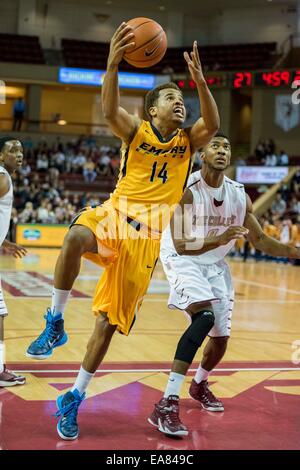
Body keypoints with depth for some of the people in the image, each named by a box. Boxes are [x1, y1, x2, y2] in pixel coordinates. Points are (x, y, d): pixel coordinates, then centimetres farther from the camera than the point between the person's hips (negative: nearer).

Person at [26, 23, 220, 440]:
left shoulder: (188, 141, 9)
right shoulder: (136, 131, 3)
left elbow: (212, 126, -12)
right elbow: (109, 110, -18)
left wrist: (200, 81, -26)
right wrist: (114, 63, -33)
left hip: (148, 233, 2)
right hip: (116, 212, -2)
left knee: (111, 319, 2)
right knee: (76, 238, -39)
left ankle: (74, 398, 15)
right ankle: (55, 323, -19)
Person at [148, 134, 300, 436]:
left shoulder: (238, 194, -5)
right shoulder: (187, 188, -21)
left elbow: (260, 241, 4)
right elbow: (180, 244, -26)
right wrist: (218, 240, -41)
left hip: (215, 265, 6)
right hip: (184, 259, -6)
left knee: (221, 337, 9)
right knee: (204, 317, -31)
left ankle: (199, 384, 44)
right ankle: (166, 405, -30)